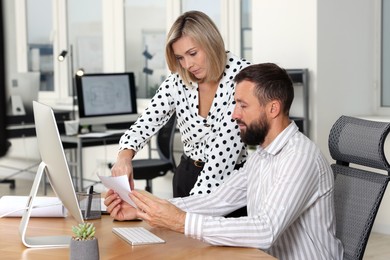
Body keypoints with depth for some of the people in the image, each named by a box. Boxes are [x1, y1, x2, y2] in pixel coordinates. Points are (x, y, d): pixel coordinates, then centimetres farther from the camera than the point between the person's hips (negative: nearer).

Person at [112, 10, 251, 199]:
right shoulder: (178, 82, 1)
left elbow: (226, 146, -19)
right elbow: (146, 123, -3)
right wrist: (125, 155, -25)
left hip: (234, 176, -3)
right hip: (188, 174, 4)